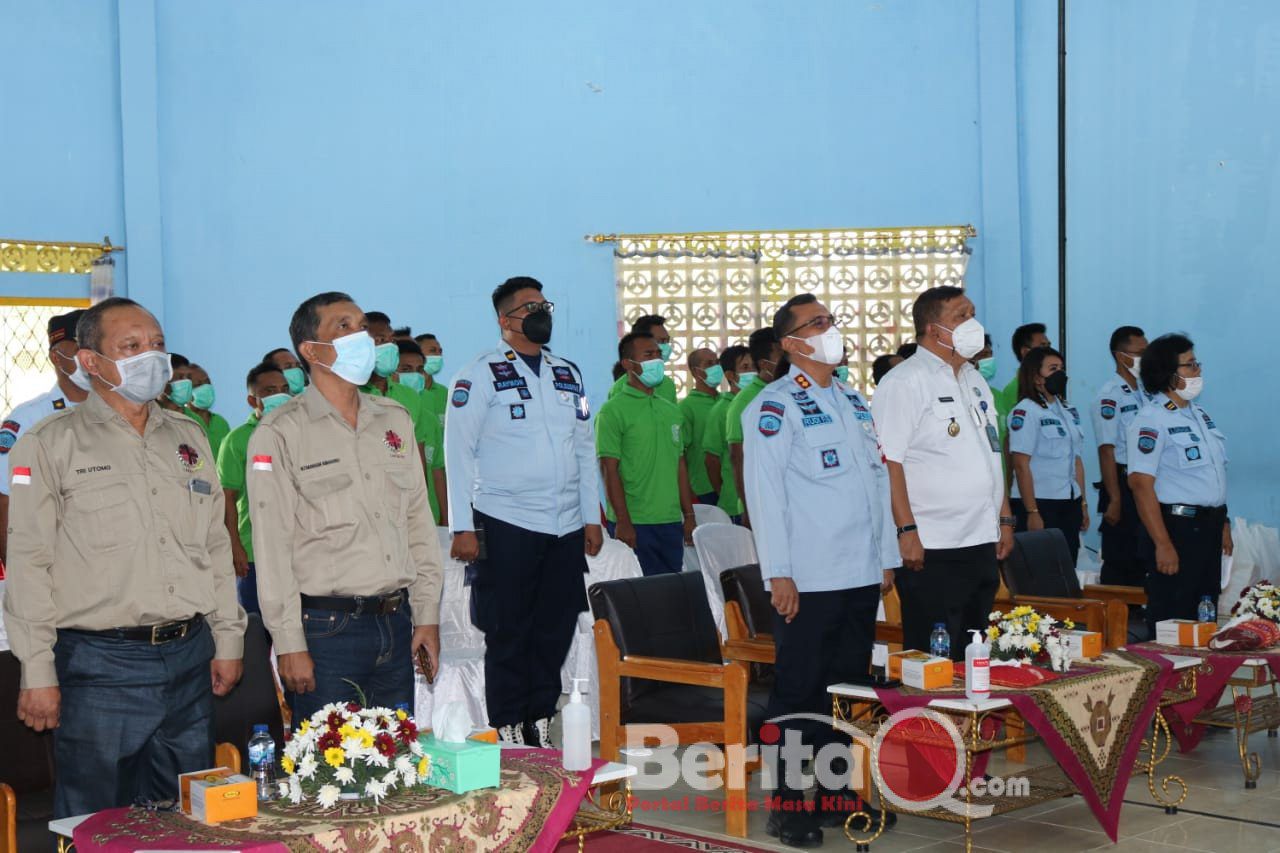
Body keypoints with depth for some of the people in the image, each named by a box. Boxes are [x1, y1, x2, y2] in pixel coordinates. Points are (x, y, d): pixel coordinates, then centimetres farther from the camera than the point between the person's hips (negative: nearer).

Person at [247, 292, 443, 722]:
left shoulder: (395, 420, 12)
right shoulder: (279, 434, -6)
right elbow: (271, 548, -8)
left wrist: (427, 615, 10)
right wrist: (289, 644, -11)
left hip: (396, 625, 5)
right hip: (326, 629, -5)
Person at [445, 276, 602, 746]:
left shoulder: (568, 373, 15)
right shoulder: (481, 373, -3)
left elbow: (585, 448, 18)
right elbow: (459, 450, -6)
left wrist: (592, 517, 13)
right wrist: (462, 527, -12)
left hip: (566, 527, 5)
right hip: (505, 526, -5)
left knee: (556, 632, 8)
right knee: (508, 635, 1)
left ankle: (540, 725, 18)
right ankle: (509, 733, 10)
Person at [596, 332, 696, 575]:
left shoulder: (671, 411, 15)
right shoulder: (613, 411, -6)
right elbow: (610, 471, -10)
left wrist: (689, 516, 12)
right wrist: (622, 522, -15)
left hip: (672, 522, 6)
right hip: (634, 525, -6)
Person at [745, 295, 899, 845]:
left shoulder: (854, 402, 16)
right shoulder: (775, 406, -7)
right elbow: (765, 491, -12)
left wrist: (887, 556, 15)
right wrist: (779, 573, -16)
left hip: (862, 574, 7)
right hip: (808, 579, -7)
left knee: (849, 686, 12)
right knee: (799, 691, -1)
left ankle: (837, 794, 23)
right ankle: (787, 805, 7)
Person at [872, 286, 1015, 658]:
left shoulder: (974, 381, 17)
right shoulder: (904, 382, -10)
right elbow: (889, 462, -16)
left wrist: (1004, 519, 17)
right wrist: (906, 531, -22)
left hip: (982, 543, 8)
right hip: (930, 549, -8)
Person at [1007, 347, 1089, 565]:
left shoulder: (1070, 411, 14)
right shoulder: (1025, 412, -9)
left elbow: (1077, 461, 18)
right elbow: (1021, 466, -13)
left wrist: (1083, 503, 13)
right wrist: (1031, 512, -17)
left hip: (1069, 504, 7)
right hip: (1040, 504, -7)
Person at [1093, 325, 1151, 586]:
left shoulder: (1144, 392, 13)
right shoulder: (1110, 396, -12)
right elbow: (1106, 450, -16)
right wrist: (1114, 500, -19)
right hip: (1124, 484, -8)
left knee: (1142, 558, 12)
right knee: (1119, 560, -2)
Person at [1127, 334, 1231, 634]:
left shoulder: (1200, 414, 15)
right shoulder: (1151, 421, -13)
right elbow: (1141, 484, -19)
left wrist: (1222, 525, 17)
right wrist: (1163, 544, -22)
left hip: (1208, 528, 9)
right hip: (1177, 527, -9)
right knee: (1172, 620, -4)